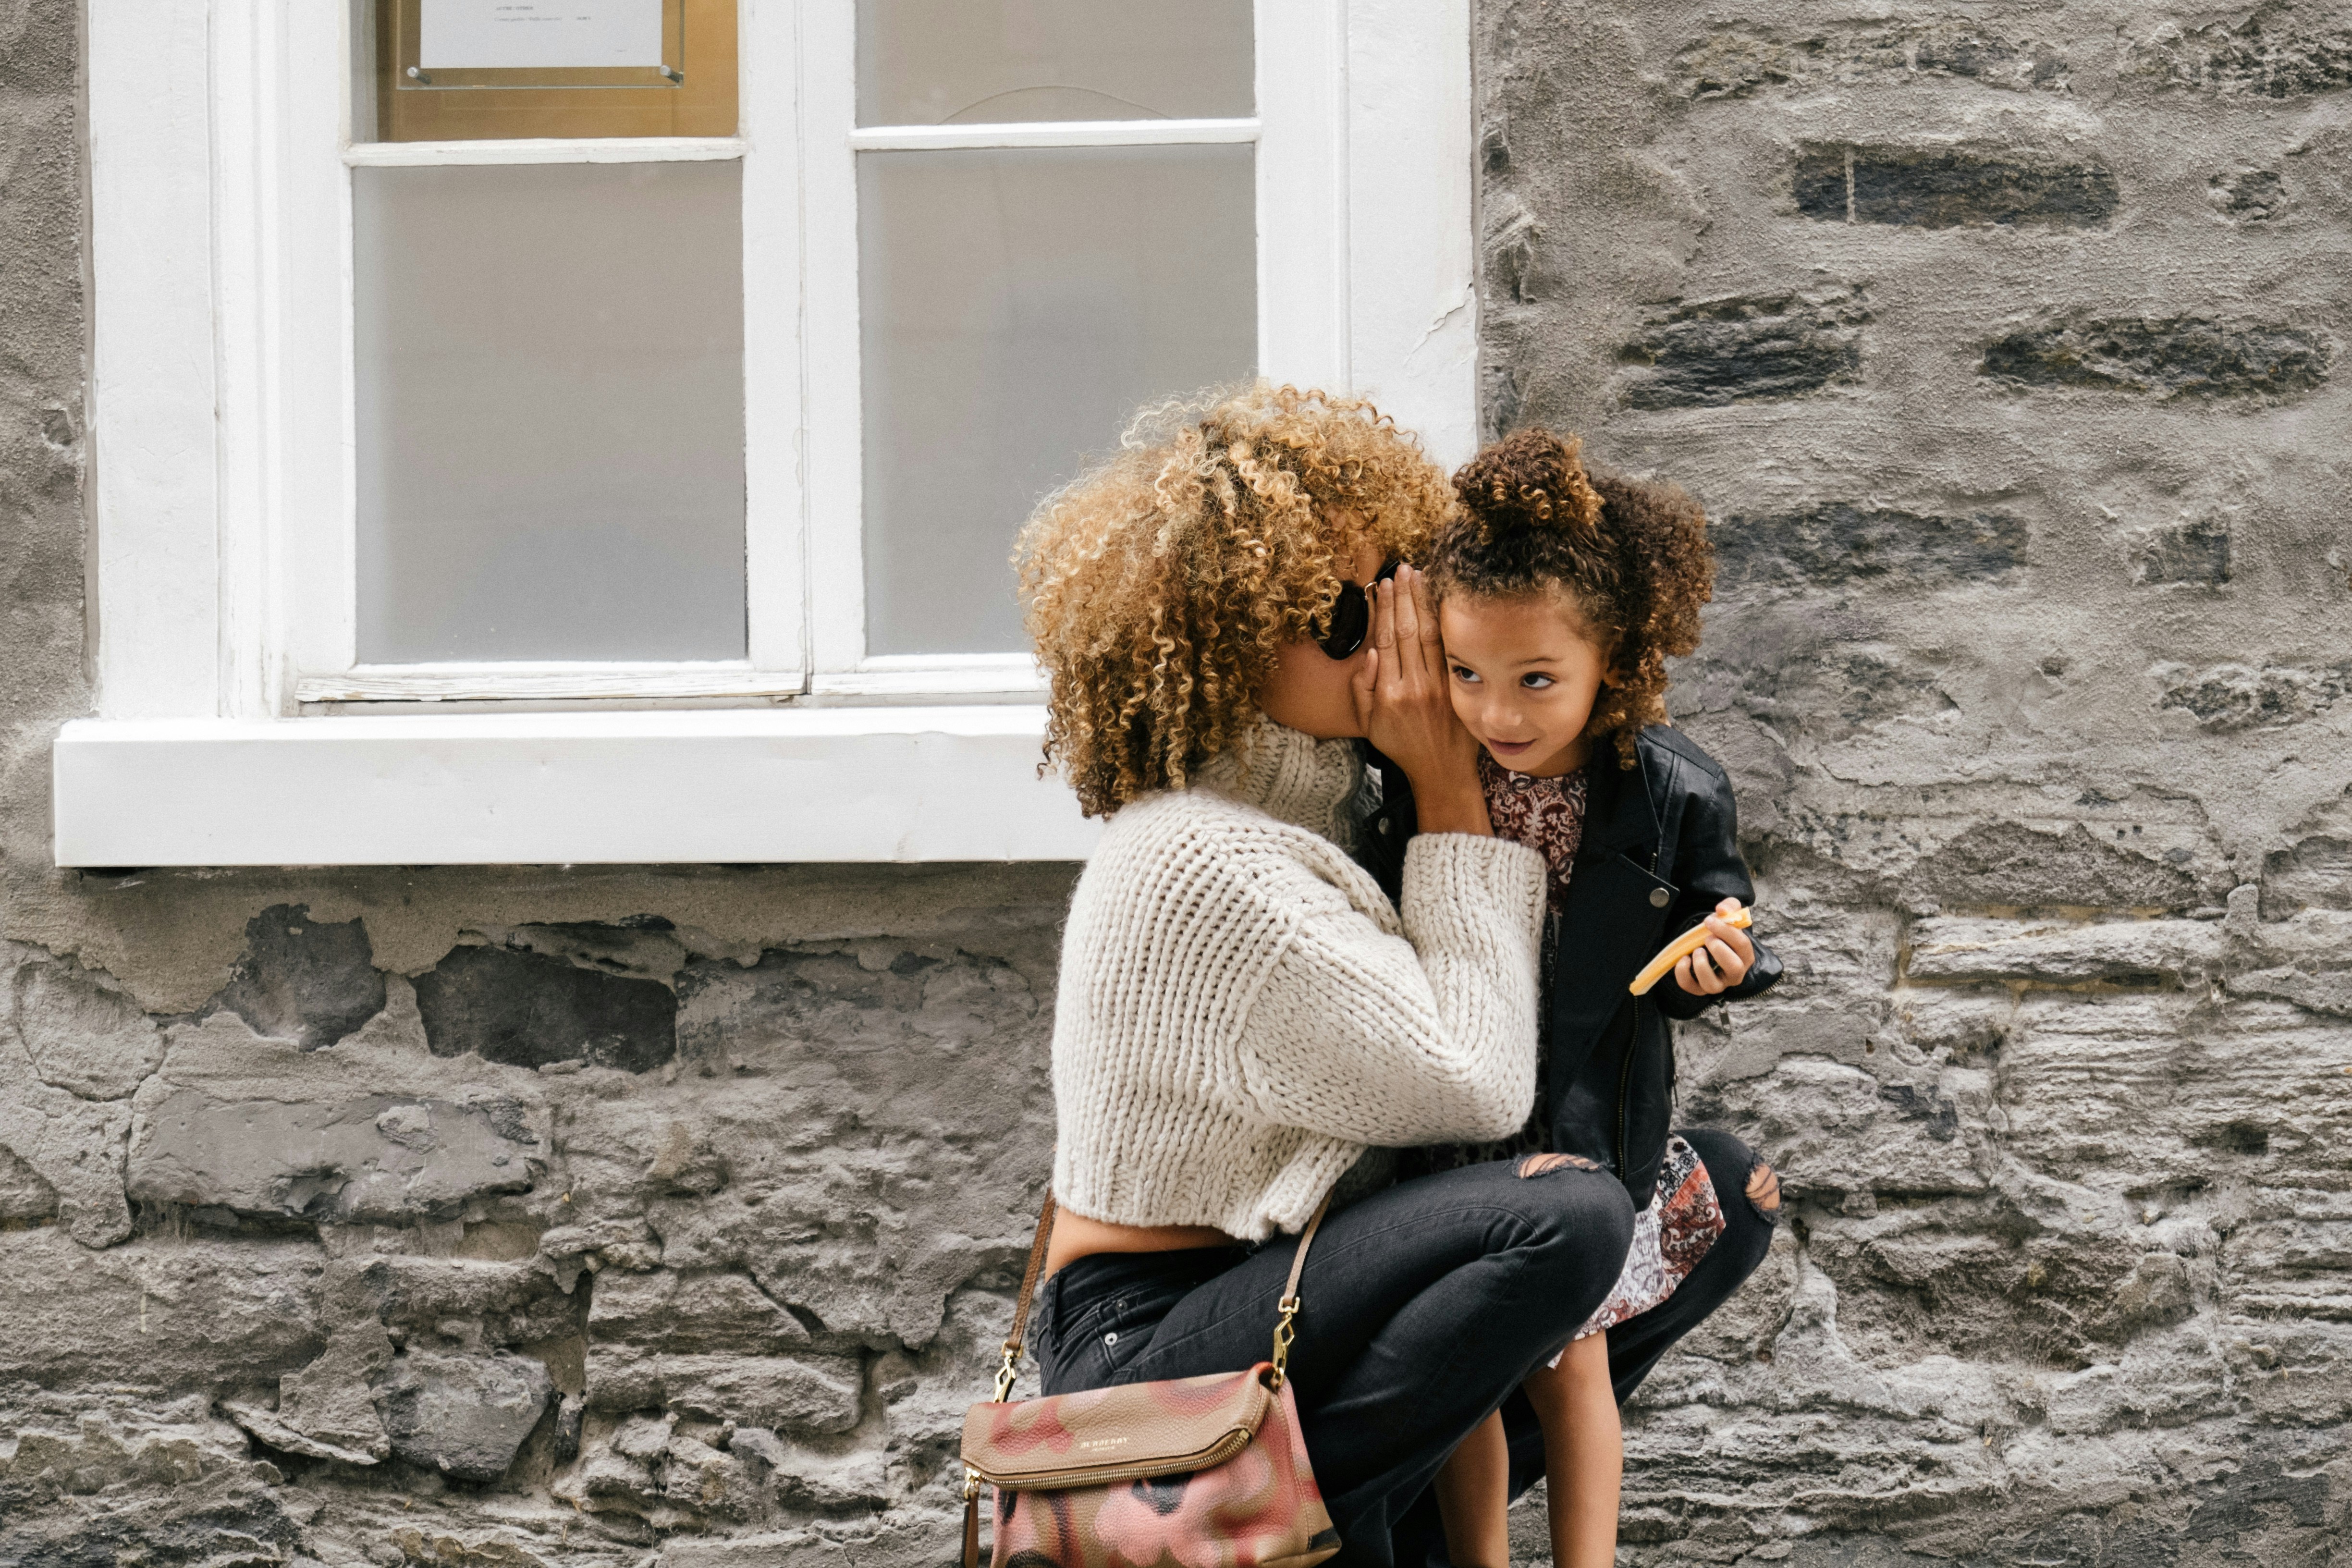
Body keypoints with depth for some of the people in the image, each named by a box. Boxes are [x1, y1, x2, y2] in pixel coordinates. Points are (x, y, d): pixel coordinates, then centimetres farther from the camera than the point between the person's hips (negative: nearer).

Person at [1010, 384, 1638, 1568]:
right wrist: (1452, 795, -13)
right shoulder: (1211, 868, -23)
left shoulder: (1300, 793, 9)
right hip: (1147, 1347, -10)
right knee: (1565, 1217, -29)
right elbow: (1478, 1085, -19)